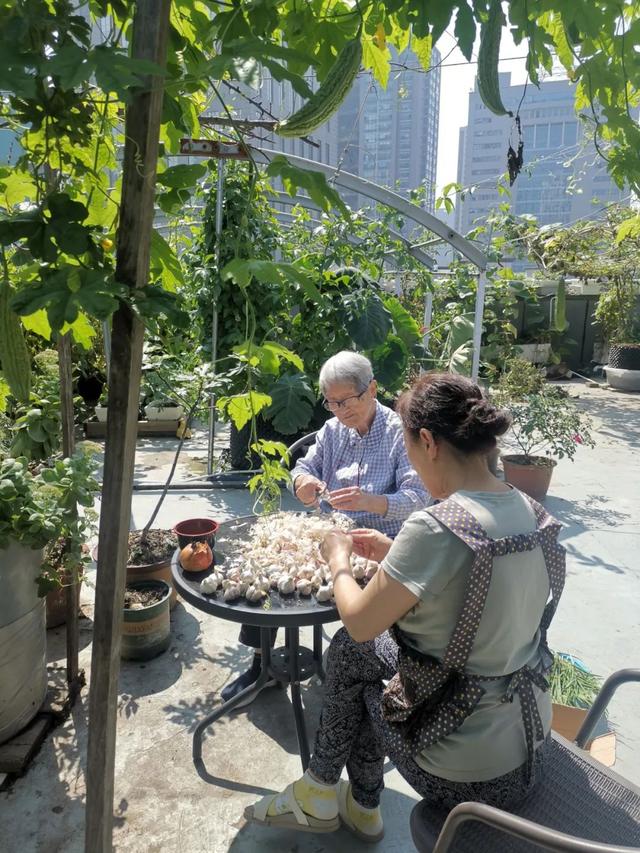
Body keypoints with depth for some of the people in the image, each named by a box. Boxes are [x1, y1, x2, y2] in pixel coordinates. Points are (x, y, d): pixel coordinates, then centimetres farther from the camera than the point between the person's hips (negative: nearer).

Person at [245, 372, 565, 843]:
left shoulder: (435, 528, -30)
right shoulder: (530, 511, -6)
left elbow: (359, 622, -18)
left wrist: (339, 559, 0)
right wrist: (394, 553, 8)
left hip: (469, 775, -6)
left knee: (351, 650, 12)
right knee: (357, 650, 15)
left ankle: (321, 794, 34)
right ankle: (361, 808, 33)